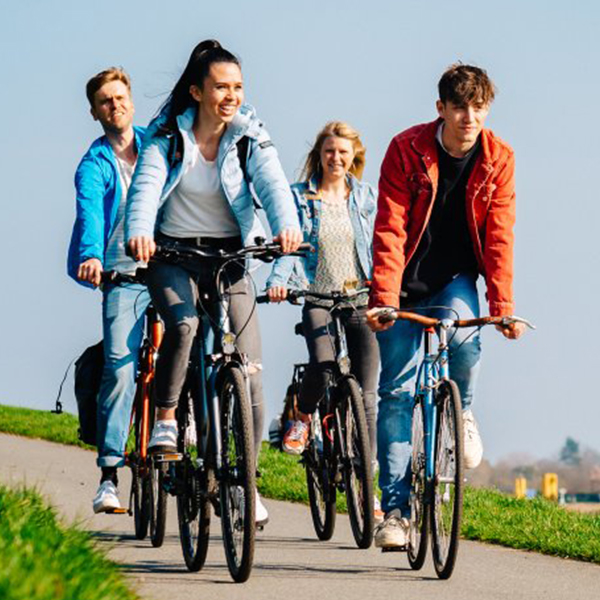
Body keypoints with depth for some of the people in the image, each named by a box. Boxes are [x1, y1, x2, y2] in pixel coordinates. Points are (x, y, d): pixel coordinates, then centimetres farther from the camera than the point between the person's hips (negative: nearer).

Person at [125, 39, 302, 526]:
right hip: (173, 255, -2)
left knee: (250, 372, -6)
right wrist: (139, 232, -41)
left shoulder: (250, 138, -3)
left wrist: (287, 226, -40)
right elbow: (147, 184, -20)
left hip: (230, 257, 2)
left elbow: (273, 184, -19)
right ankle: (165, 421, -14)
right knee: (182, 323, -34)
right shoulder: (167, 135, -6)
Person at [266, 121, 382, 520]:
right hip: (318, 297, -2)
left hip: (362, 298, 2)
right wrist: (279, 280, -21)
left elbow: (379, 246, 8)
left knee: (367, 392, -5)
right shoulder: (300, 198, 6)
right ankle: (303, 417, 7)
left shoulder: (366, 198, 11)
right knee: (323, 366, -29)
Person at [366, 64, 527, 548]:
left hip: (455, 278, 1)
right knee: (397, 390, -7)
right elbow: (390, 230, -18)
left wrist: (503, 305, -19)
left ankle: (462, 413, -1)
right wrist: (384, 299, -28)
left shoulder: (499, 160, -8)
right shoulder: (407, 150, -14)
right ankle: (395, 508, -2)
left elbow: (499, 236, -9)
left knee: (463, 335, -32)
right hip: (408, 281, -1)